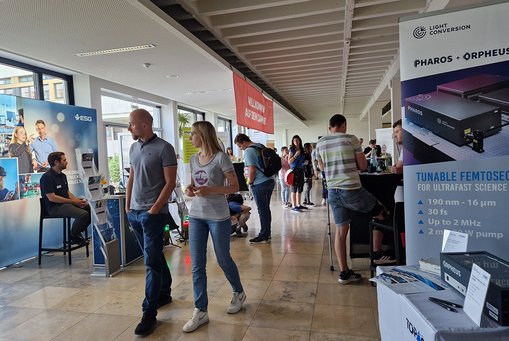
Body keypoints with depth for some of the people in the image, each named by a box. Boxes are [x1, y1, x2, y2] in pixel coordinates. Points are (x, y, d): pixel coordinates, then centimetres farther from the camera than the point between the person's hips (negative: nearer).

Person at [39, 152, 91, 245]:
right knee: (83, 214, -28)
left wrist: (77, 199, -1)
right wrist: (73, 201, -19)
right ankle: (73, 237, -3)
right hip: (55, 207, -9)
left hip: (66, 203, 9)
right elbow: (51, 198, -20)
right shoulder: (47, 177, -13)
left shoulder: (62, 175, 16)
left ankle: (77, 233, 10)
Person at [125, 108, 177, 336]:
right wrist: (127, 206, 13)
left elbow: (170, 183, -12)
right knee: (154, 256, 17)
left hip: (153, 213, -7)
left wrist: (154, 209, -14)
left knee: (151, 261, -3)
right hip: (134, 212, 7)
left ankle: (149, 314, 4)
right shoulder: (133, 148, 11)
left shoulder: (164, 148, -10)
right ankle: (164, 293, 32)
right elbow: (131, 178, 17)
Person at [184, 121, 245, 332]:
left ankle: (239, 293, 38)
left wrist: (209, 190, -23)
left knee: (223, 260, 11)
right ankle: (200, 311, 16)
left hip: (218, 217, -5)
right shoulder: (194, 159, 8)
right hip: (196, 216, 5)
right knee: (197, 266, 4)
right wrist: (190, 189, -5)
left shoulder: (220, 157, -11)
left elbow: (234, 186, -11)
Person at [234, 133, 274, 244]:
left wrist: (250, 182, -3)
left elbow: (252, 170, -19)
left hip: (260, 184, -9)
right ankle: (267, 233, 23)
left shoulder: (248, 151, -12)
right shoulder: (261, 147, 14)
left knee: (262, 210, -2)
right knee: (266, 208, 14)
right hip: (270, 181, 9)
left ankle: (264, 236, 6)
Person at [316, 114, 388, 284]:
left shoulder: (320, 143, 8)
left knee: (341, 230, 12)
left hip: (332, 192, 5)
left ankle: (344, 272, 16)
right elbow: (363, 166, 0)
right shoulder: (351, 139, -5)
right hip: (352, 190, -5)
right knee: (381, 214, 20)